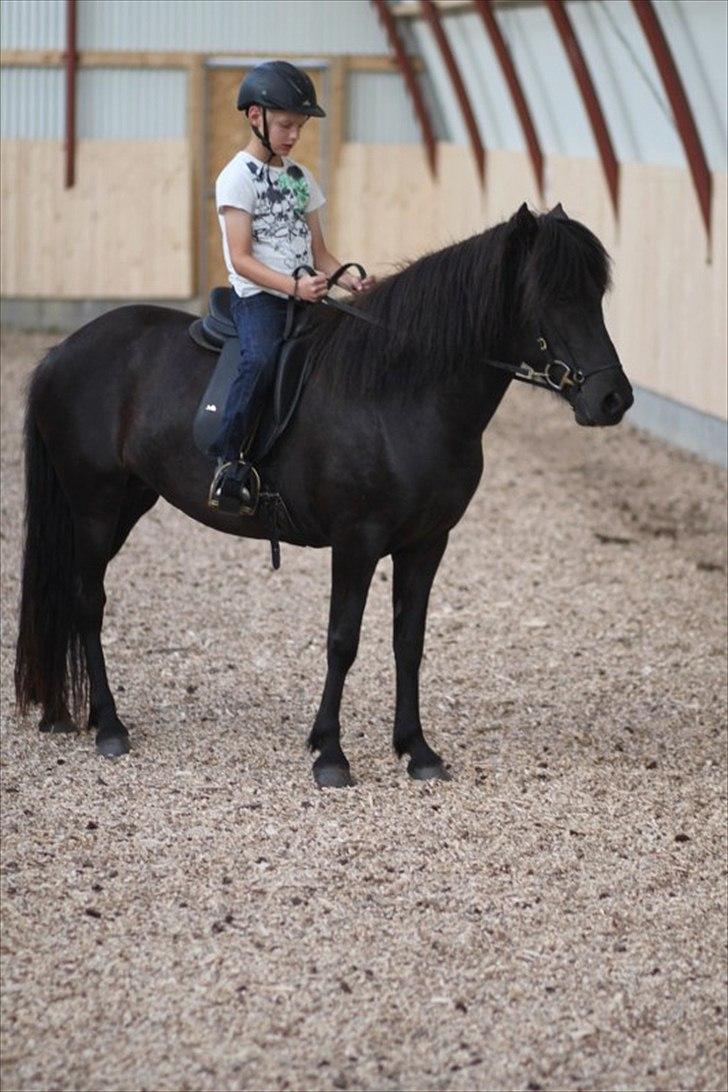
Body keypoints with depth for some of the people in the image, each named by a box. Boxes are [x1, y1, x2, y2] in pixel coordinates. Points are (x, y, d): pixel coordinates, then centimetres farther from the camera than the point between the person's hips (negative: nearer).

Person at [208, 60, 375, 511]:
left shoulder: (301, 177, 18)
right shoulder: (238, 177, -4)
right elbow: (241, 258, -12)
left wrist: (348, 279, -4)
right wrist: (294, 285, -25)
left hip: (306, 294, 7)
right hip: (258, 296, -7)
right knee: (261, 359, -35)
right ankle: (227, 460, -32)